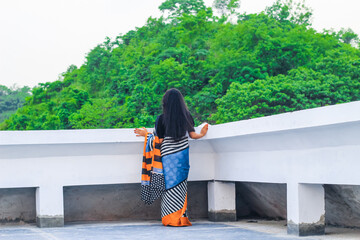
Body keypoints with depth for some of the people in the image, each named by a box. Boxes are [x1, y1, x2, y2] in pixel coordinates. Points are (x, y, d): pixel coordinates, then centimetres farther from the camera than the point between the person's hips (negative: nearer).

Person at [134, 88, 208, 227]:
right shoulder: (186, 116, -1)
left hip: (168, 157, -2)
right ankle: (181, 218, 8)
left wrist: (146, 134, 10)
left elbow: (160, 141, -6)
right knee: (180, 186, 8)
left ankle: (170, 219, 4)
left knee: (169, 185, 4)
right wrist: (202, 134, 26)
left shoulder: (161, 119, -8)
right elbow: (192, 135, 5)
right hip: (183, 155, 2)